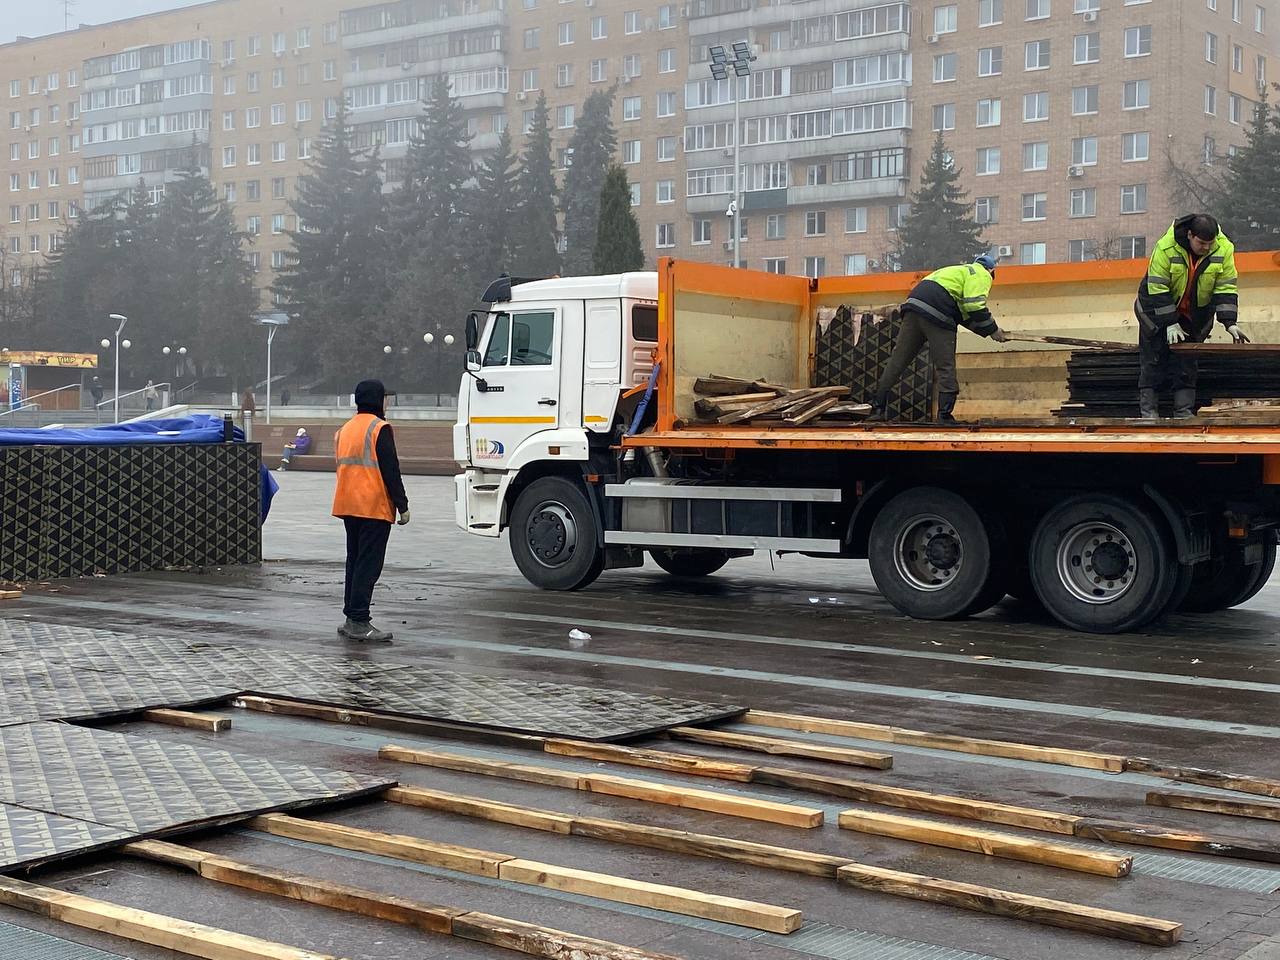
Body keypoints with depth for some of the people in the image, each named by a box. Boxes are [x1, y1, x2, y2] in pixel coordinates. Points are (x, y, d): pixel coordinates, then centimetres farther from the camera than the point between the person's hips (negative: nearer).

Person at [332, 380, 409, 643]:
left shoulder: (344, 429, 16)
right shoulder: (379, 428, -10)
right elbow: (390, 470, -14)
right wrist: (402, 505, -11)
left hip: (348, 507, 8)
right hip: (374, 508, -8)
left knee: (355, 562, 14)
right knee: (369, 565, -7)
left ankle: (351, 619, 16)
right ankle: (359, 623, -10)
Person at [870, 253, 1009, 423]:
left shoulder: (960, 270, 37)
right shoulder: (982, 274, 10)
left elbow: (965, 314, 34)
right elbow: (974, 306, -7)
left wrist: (987, 330, 32)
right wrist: (993, 330, 4)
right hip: (936, 314, -8)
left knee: (898, 360, 8)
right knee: (946, 368, 1)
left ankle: (878, 408, 6)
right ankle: (945, 415, 1)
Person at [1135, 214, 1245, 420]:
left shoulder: (1224, 249, -18)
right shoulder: (1166, 248, -27)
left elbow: (1226, 288, -13)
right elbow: (1158, 289, -23)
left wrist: (1229, 323, -21)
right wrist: (1170, 324, -24)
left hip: (1196, 314, 3)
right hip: (1158, 308, -2)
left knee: (1187, 362, -1)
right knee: (1153, 359, -5)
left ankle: (1184, 411, 0)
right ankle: (1147, 410, -3)